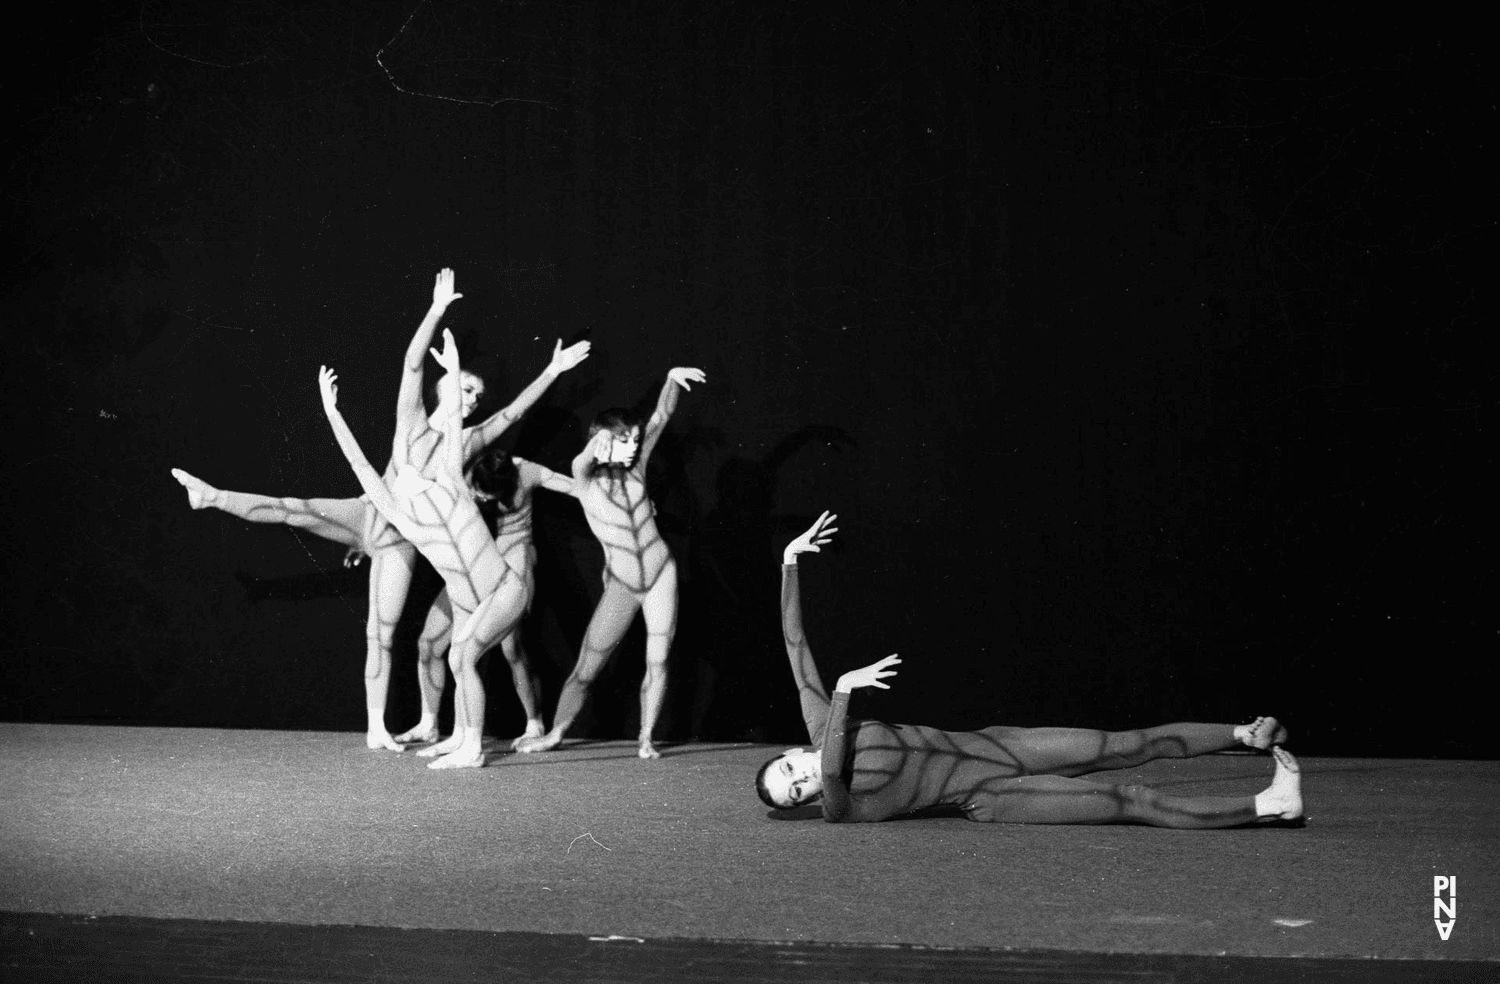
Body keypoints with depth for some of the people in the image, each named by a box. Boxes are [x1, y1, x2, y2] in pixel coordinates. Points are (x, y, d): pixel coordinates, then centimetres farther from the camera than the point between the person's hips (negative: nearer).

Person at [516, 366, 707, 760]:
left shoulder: (635, 468, -2)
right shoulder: (586, 480, -8)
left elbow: (661, 417, -8)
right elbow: (580, 464, -32)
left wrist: (672, 379, -26)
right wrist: (597, 449, -55)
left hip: (661, 574, 2)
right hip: (620, 584, -2)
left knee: (658, 661, -2)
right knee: (585, 669, 1)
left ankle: (646, 739, 7)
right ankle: (555, 733, 14)